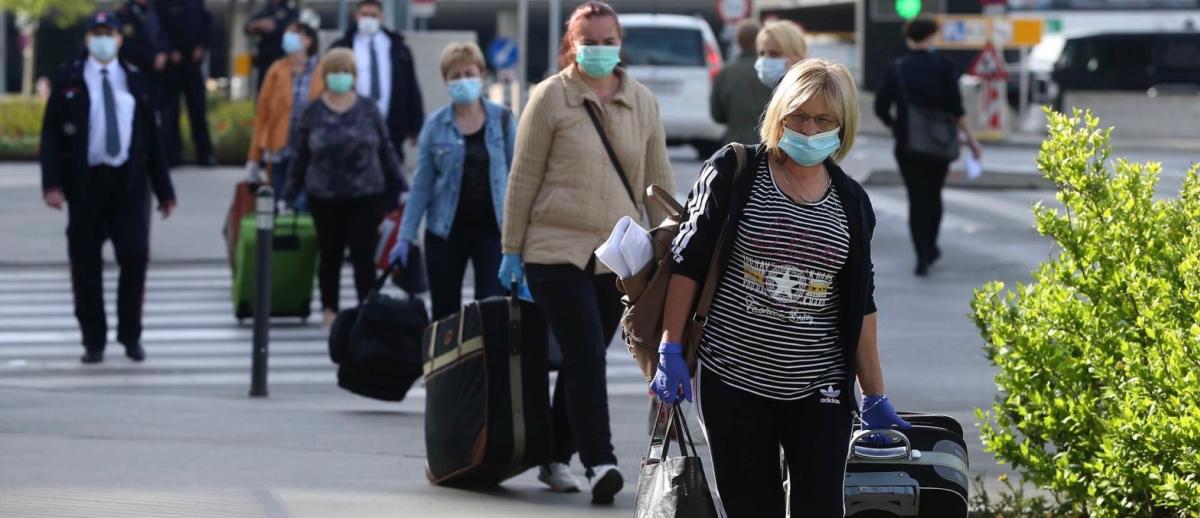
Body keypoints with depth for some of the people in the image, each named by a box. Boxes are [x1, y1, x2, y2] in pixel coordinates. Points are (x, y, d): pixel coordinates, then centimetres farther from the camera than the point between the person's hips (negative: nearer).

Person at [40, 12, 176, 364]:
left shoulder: (135, 81, 10)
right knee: (86, 264, 0)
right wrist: (52, 184, -12)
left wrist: (164, 190, 7)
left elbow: (153, 137, 10)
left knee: (135, 257, -5)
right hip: (85, 182, -1)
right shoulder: (68, 81, 4)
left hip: (129, 182, 1)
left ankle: (131, 337, 9)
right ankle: (93, 341, 9)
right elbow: (50, 134, 0)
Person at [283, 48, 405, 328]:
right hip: (325, 197, 1)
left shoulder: (368, 110, 2)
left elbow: (386, 151, 9)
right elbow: (301, 157, 6)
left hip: (366, 196, -1)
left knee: (364, 256, -7)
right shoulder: (313, 113, 1)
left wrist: (401, 187, 8)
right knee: (330, 255, 12)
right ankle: (330, 310, 28)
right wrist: (289, 196, 7)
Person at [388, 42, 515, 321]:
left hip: (491, 227, -1)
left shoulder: (502, 119, 0)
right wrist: (405, 237, -2)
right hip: (446, 230, 1)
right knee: (444, 312, 9)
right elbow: (421, 185, 2)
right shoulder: (435, 126, 0)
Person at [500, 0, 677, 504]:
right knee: (586, 357, -13)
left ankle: (556, 457, 21)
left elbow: (658, 180, 13)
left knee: (584, 359, 10)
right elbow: (524, 176, 0)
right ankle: (599, 463, -16)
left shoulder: (642, 102, 8)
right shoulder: (550, 98, -3)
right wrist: (512, 249, -1)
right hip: (557, 250, -4)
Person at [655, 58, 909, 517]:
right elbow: (688, 263, 1)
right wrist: (670, 350, -5)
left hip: (819, 392, 2)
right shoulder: (734, 173, 0)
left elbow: (859, 307, 12)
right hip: (732, 380, -2)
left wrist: (875, 398, 11)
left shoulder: (851, 203, 9)